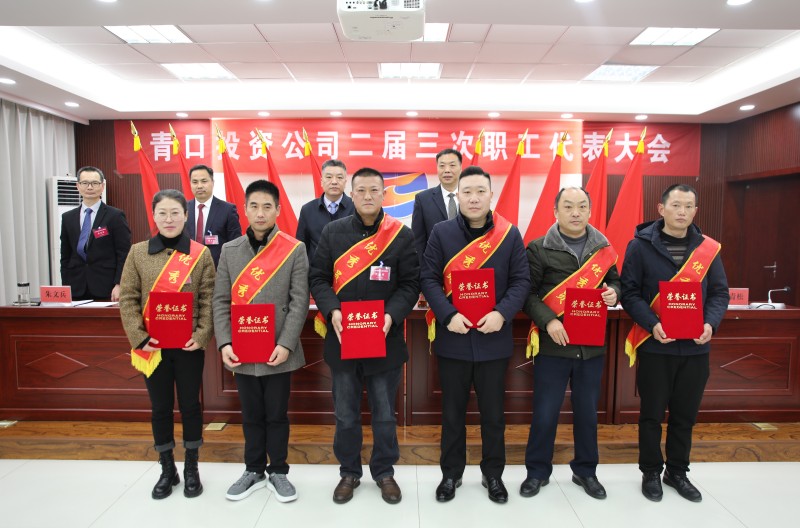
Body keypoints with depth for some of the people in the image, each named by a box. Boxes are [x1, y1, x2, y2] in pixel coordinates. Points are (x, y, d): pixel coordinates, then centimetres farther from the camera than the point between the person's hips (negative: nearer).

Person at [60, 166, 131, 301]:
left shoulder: (115, 216, -1)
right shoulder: (67, 218, 12)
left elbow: (124, 255, -5)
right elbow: (65, 257, 14)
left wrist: (118, 285, -12)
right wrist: (65, 288, 7)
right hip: (76, 290, 4)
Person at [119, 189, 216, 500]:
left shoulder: (201, 254, -2)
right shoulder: (138, 252, 1)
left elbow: (209, 300, -3)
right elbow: (128, 298, 0)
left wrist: (202, 335, -13)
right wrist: (139, 337, -10)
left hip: (188, 345, -1)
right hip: (152, 347, 1)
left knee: (190, 405, 10)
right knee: (160, 408, 13)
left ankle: (191, 469, 28)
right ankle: (167, 470, 30)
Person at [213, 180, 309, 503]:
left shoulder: (294, 249, -3)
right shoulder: (230, 250, 6)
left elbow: (300, 301, -7)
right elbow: (221, 301, 3)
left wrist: (286, 345, -15)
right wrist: (224, 343, -8)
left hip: (278, 351, -2)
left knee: (276, 415, 10)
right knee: (251, 415, 16)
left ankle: (278, 472, 28)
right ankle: (254, 471, 33)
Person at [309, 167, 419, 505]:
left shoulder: (402, 235, -2)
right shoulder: (332, 232, 3)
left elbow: (411, 284, -3)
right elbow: (318, 278, 2)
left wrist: (391, 315, -19)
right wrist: (332, 311, -15)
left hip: (385, 339, -1)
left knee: (384, 414, 13)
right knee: (346, 414, 14)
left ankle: (384, 472, 35)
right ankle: (349, 472, 35)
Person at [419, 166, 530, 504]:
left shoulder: (510, 234, -1)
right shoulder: (441, 232, -3)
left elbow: (521, 280, -1)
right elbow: (428, 278, -5)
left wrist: (502, 313, -17)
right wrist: (448, 315, -18)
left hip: (494, 338, 1)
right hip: (453, 338, 0)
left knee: (493, 412, 15)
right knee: (452, 411, 14)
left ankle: (493, 474, 36)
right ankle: (451, 473, 34)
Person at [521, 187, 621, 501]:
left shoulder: (603, 248, 7)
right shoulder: (539, 248, -5)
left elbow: (614, 280, 18)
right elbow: (527, 292, -8)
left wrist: (613, 293, -5)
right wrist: (548, 321, -21)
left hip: (592, 345, 4)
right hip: (553, 344, -3)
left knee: (587, 412, 16)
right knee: (545, 412, 6)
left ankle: (585, 471, 36)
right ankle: (537, 471, 26)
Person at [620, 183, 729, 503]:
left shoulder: (708, 248, 6)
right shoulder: (641, 245, -5)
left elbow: (719, 292, 8)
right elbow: (629, 292, -8)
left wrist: (711, 323, -11)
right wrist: (652, 324, -21)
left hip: (695, 346, 4)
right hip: (655, 345, -3)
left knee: (686, 414, 15)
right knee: (652, 413, 8)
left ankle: (677, 472, 33)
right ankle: (651, 472, 26)